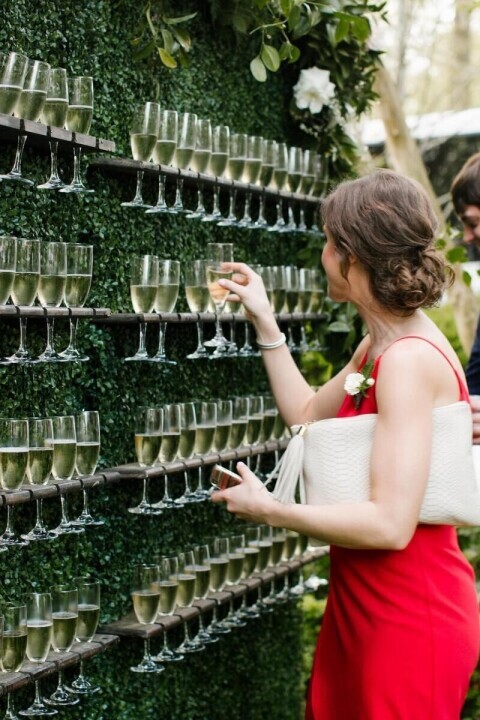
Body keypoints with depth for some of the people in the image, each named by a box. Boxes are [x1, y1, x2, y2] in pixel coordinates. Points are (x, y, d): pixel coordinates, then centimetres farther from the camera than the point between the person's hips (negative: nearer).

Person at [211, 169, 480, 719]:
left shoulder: (409, 360, -23)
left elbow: (390, 525, -27)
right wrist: (263, 321, 18)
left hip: (409, 616, -9)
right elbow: (307, 414, 21)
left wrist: (270, 510, -17)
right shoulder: (378, 347, 6)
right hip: (364, 606, 9)